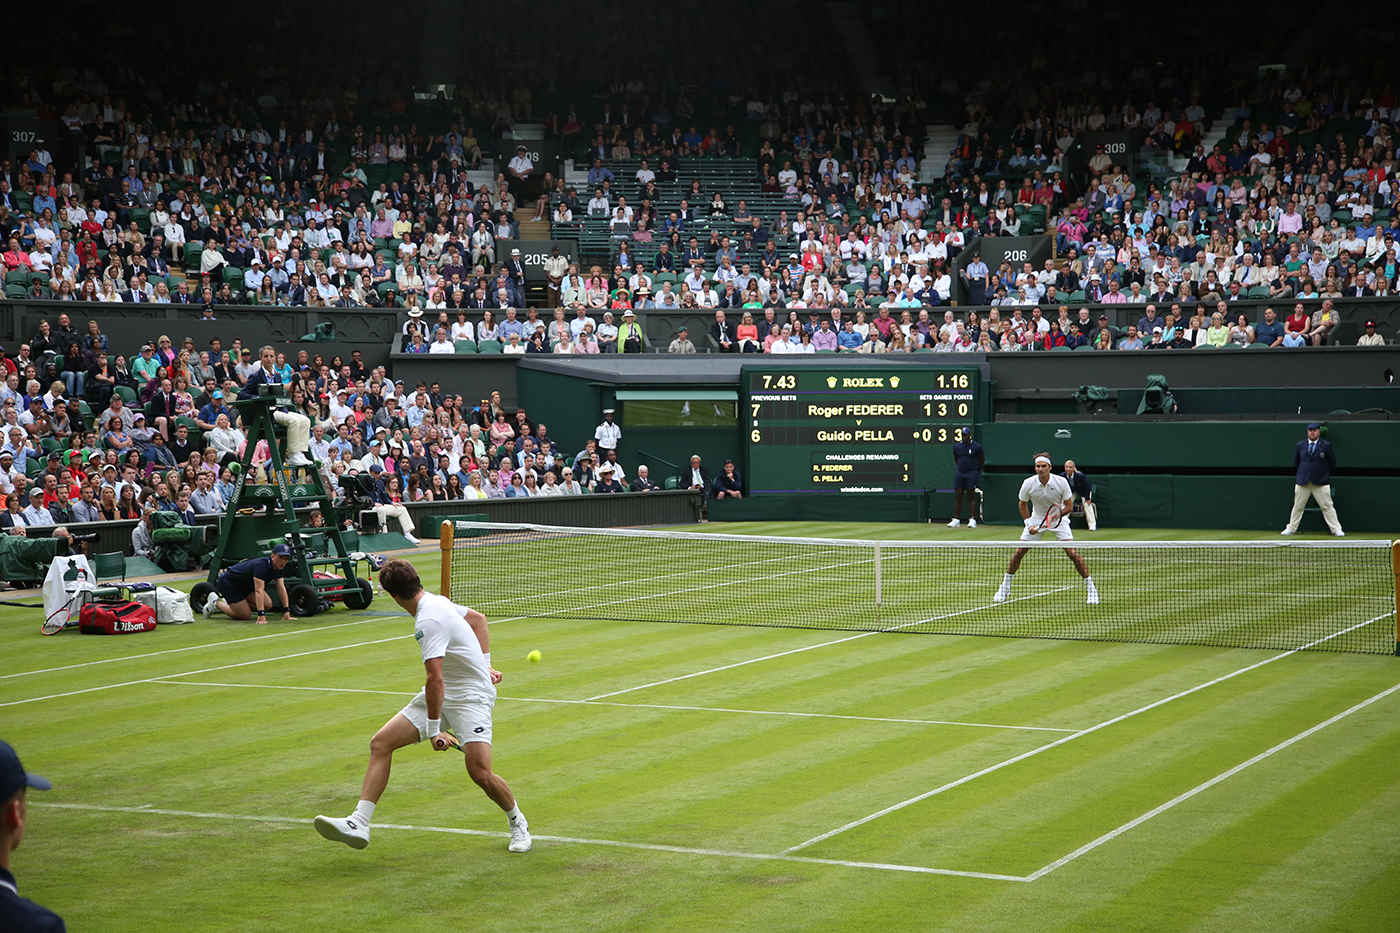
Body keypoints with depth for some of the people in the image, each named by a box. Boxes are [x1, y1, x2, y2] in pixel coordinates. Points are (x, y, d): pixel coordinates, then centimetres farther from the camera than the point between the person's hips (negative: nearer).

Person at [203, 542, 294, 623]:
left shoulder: (279, 567, -9)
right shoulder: (262, 566, -36)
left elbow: (281, 589, -6)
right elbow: (258, 591, -43)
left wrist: (287, 613, -11)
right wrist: (261, 616, -48)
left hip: (246, 585, 9)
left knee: (268, 605, -4)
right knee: (245, 615, -14)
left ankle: (230, 602, 16)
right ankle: (215, 602, 7)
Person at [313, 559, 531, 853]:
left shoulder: (429, 622, -24)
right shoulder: (436, 601, 5)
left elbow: (435, 679, -30)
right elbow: (479, 619, 21)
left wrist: (434, 729, -25)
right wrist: (484, 664, 17)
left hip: (470, 696, -10)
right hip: (440, 695, 10)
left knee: (480, 773, -19)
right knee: (380, 743, -5)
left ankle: (517, 821, 11)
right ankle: (359, 823, -10)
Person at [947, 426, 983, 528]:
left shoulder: (976, 446, -4)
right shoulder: (956, 446, 8)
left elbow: (982, 460, 8)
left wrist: (977, 471, 16)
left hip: (971, 474, -4)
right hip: (959, 474, 4)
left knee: (971, 497, -5)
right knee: (958, 496, 2)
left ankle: (972, 519, -3)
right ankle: (956, 519, 4)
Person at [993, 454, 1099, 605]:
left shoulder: (1061, 482, -20)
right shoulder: (1028, 484, -16)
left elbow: (1069, 506, -11)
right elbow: (1022, 504, 2)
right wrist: (1029, 524, -8)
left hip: (1058, 519, -2)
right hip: (1036, 520, 2)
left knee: (1072, 553, -17)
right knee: (1019, 552, -5)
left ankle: (1091, 587, -4)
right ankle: (1005, 587, 13)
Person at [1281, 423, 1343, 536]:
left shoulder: (1326, 445, 0)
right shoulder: (1300, 445, 8)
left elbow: (1332, 463, 6)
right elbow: (1296, 463, 18)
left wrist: (1323, 473, 9)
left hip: (1321, 483, -3)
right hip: (1302, 482, 3)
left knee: (1327, 507, -4)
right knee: (1297, 506, 7)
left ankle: (1336, 530, -2)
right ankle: (1291, 529, 16)